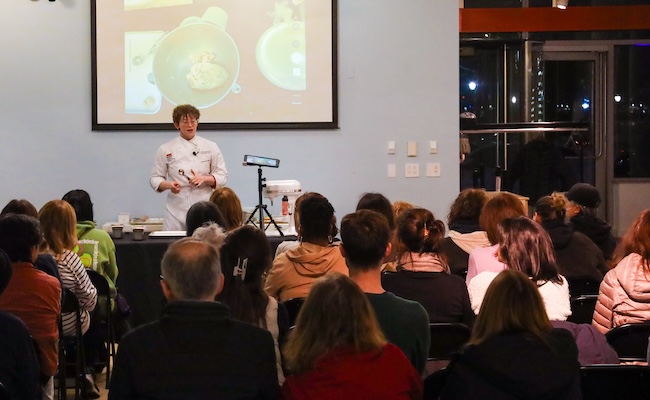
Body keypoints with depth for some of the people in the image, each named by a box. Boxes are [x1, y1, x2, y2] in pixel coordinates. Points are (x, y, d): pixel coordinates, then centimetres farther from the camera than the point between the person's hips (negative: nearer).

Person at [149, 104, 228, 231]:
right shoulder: (166, 149, 5)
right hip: (177, 209, 0)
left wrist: (204, 179, -13)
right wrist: (169, 185, -13)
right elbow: (155, 179, 8)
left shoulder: (210, 147, 6)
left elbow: (222, 177, 6)